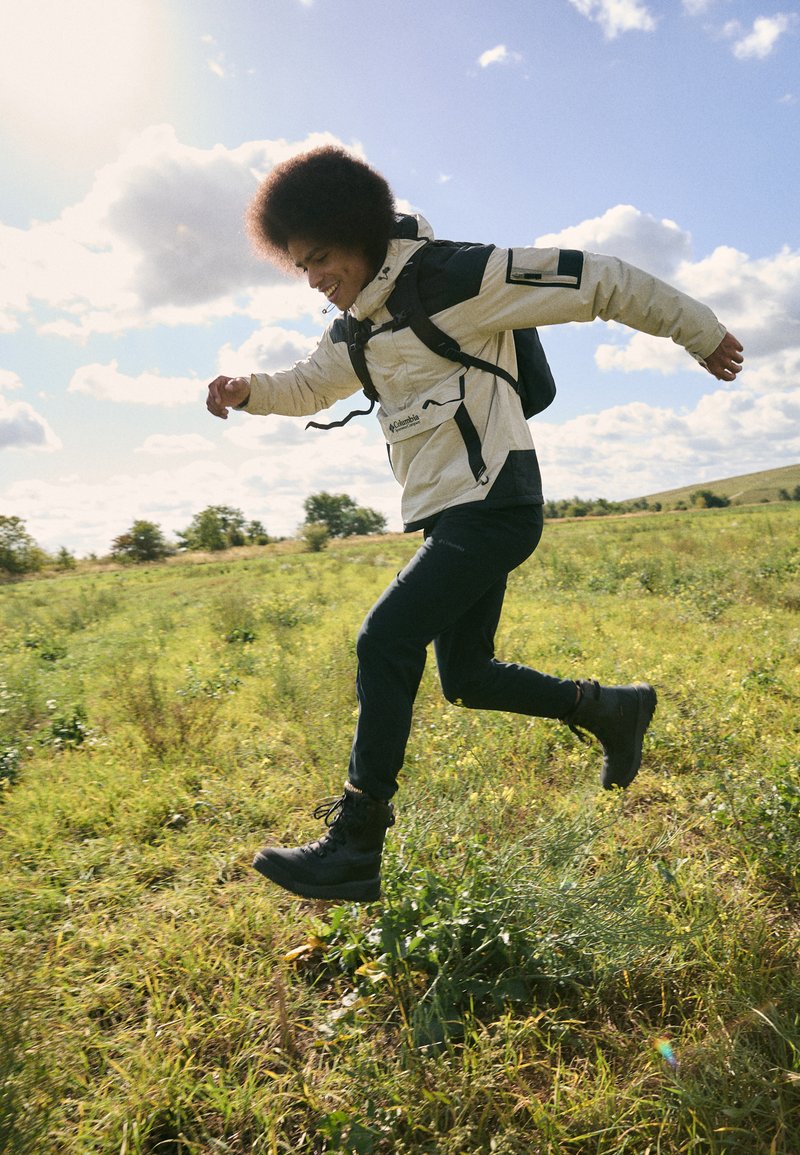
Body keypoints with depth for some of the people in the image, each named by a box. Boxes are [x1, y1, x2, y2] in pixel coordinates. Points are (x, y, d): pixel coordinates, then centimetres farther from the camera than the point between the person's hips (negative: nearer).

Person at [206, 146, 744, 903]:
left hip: (492, 507, -9)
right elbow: (307, 387, 29)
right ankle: (610, 708, 28)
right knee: (466, 678, 10)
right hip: (447, 517, 9)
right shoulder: (356, 328, 14)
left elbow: (601, 282, -5)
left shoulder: (458, 278, -10)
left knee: (385, 643, -17)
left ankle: (352, 850, -8)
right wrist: (246, 391, 7)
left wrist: (700, 333, 3)